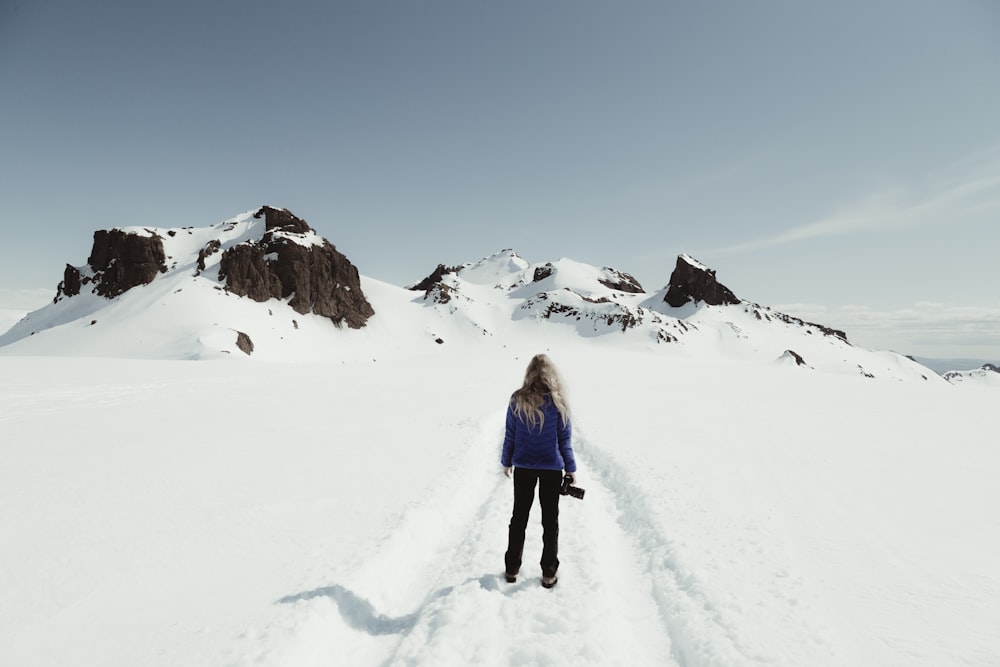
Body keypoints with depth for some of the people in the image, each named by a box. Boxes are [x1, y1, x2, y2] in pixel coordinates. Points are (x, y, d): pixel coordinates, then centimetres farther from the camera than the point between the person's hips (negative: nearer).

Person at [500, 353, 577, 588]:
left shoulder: (517, 400, -9)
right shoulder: (557, 402, -11)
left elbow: (510, 434, -2)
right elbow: (565, 439, -5)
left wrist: (506, 461, 11)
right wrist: (570, 467, 4)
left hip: (523, 467, 1)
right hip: (551, 468, -1)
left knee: (519, 517, 16)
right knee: (550, 520, 13)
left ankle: (512, 568, 26)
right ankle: (549, 573, 20)